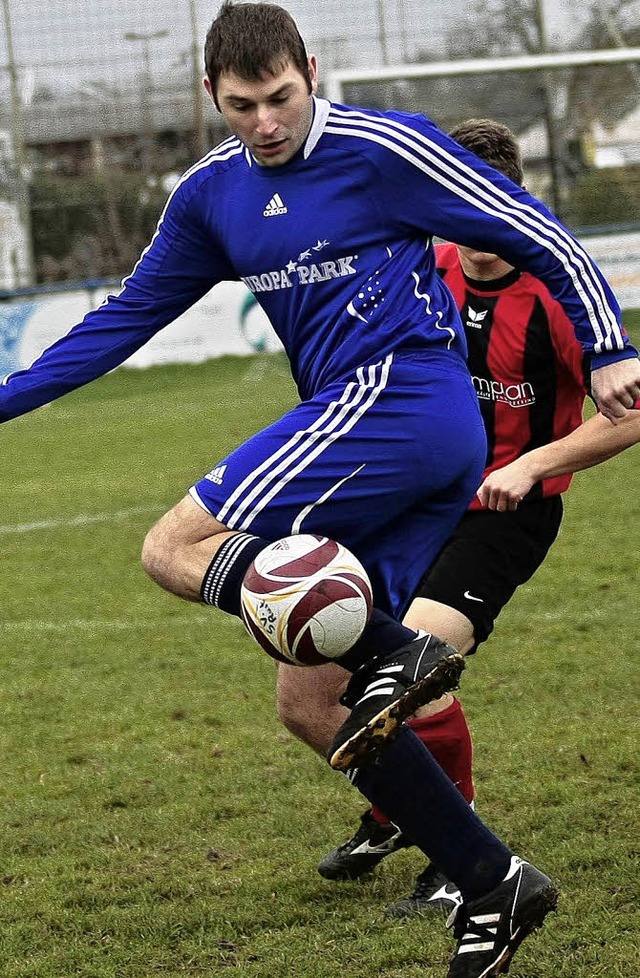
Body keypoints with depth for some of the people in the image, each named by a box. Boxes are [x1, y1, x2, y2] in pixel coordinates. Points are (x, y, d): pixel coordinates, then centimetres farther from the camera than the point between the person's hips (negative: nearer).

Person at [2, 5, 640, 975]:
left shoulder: (383, 147, -5)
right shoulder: (210, 195, 15)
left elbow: (538, 234, -1)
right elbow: (129, 314, 24)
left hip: (400, 392, -8)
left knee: (177, 547, -16)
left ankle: (390, 654, -23)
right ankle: (493, 884, 4)